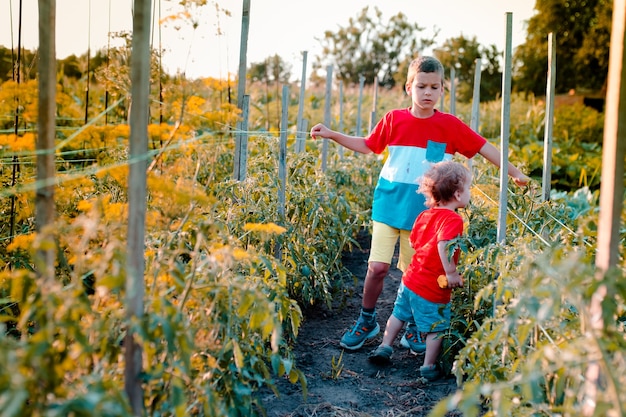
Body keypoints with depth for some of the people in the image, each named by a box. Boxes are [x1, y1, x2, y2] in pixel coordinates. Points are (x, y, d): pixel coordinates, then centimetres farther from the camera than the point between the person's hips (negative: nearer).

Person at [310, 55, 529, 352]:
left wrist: (514, 173, -1)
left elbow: (484, 148, 1)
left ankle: (412, 330, 25)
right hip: (389, 204, 0)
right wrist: (331, 135, 6)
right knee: (378, 266, -5)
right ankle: (366, 321, 17)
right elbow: (367, 145, 12)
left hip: (423, 212, 0)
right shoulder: (393, 119, -1)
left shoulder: (450, 125, -3)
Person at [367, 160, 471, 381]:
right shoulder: (453, 219, -21)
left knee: (399, 313, 26)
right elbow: (443, 244, -36)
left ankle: (384, 347, 37)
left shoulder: (424, 215, 3)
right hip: (433, 289, -8)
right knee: (436, 328, 9)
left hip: (410, 280, 8)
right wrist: (451, 273, -30)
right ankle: (429, 366, 17)